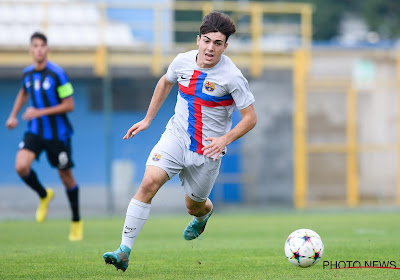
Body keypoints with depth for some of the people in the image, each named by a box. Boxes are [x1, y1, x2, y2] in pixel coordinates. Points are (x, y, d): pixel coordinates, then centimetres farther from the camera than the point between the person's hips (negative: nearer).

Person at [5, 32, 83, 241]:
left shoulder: (57, 73, -15)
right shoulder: (27, 73, 2)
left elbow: (69, 105, -14)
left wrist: (41, 112, -21)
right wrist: (13, 115, 14)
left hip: (57, 133, -4)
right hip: (35, 131, 4)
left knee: (66, 177, 6)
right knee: (21, 166, -19)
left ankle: (76, 222, 24)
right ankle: (44, 196, 11)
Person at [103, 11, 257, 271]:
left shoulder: (232, 77, -18)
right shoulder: (183, 61, -5)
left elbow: (250, 118, -12)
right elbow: (165, 82, 19)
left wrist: (225, 139, -26)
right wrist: (147, 119, 19)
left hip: (208, 149, -2)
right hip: (176, 135, 2)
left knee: (193, 206, 14)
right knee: (148, 183, -19)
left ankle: (205, 212, 56)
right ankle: (124, 252, -20)